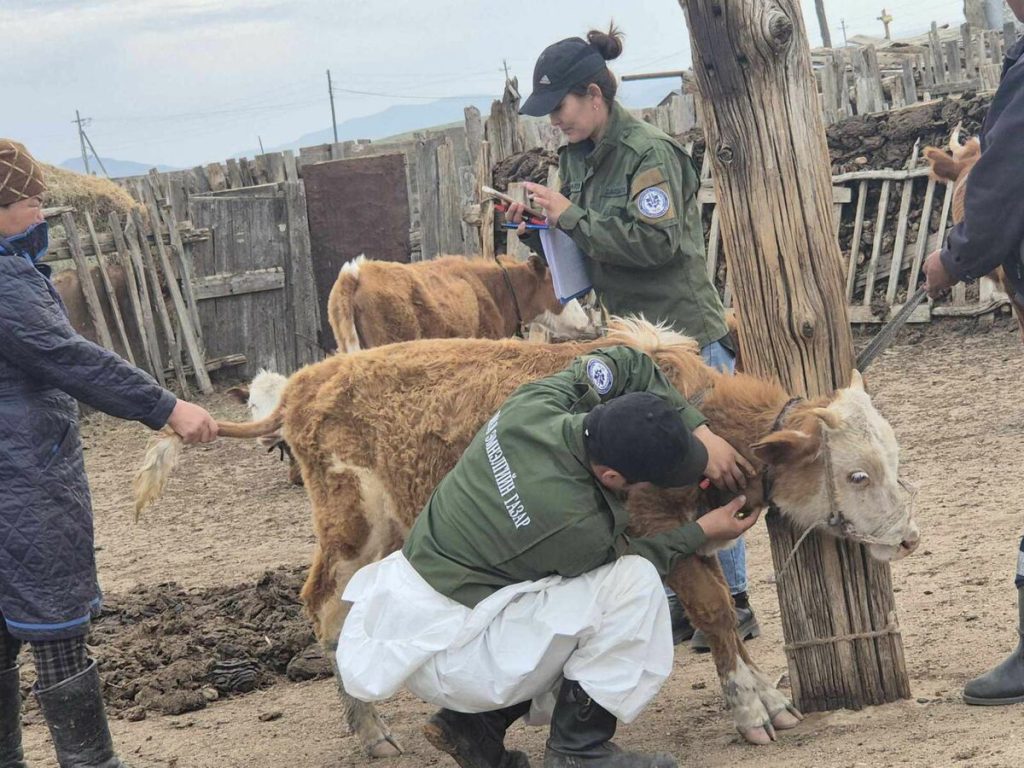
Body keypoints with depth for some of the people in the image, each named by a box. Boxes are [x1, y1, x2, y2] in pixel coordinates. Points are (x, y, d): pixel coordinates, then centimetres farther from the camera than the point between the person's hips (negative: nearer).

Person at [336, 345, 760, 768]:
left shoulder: (534, 404, -11)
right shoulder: (574, 522, -27)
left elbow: (625, 362, 8)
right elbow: (623, 560, -2)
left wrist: (702, 434, 3)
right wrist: (702, 532, 8)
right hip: (449, 655, -9)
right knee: (635, 586, -16)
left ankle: (473, 724, 15)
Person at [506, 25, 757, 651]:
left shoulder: (650, 153, -15)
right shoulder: (577, 156, 10)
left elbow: (656, 242, -23)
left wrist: (572, 216, -21)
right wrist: (540, 230, -2)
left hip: (686, 334, -8)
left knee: (704, 470, -1)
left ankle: (733, 603, 9)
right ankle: (679, 600, 19)